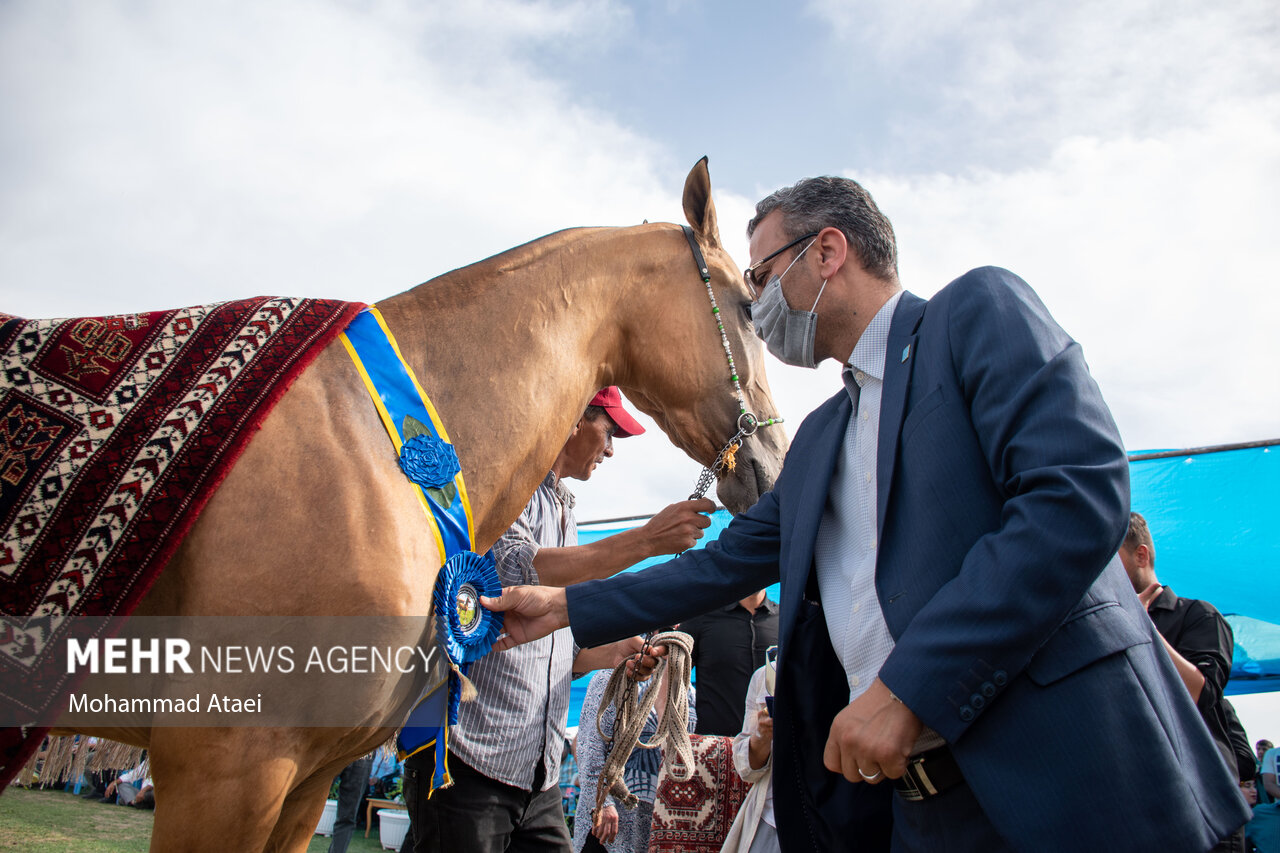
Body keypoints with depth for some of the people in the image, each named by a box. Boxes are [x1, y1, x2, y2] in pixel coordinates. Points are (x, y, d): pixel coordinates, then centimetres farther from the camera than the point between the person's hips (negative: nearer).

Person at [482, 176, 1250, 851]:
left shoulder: (980, 310, -4)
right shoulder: (820, 437, 20)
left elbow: (1081, 492, -18)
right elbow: (730, 561, 22)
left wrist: (911, 686, -22)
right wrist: (566, 607, 17)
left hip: (1065, 776, -7)